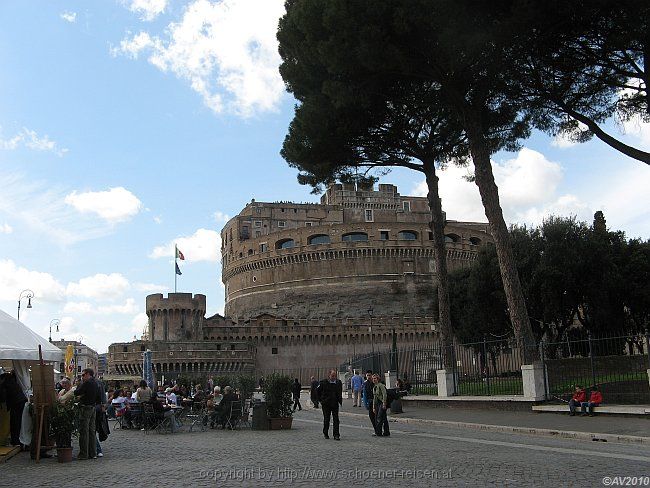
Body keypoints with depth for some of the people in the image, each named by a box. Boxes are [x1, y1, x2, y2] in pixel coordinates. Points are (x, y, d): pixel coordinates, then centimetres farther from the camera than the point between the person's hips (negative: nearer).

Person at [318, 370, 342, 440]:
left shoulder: (338, 382, 4)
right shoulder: (324, 382, -5)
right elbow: (318, 391, 5)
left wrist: (340, 401, 12)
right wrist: (320, 400, 2)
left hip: (335, 404, 2)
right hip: (326, 404, -1)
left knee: (336, 419, -5)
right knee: (326, 419, 6)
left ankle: (336, 435, -4)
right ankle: (325, 433, 22)